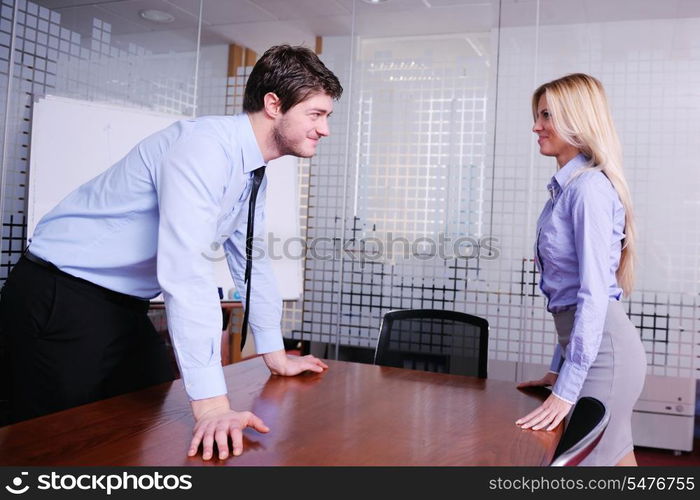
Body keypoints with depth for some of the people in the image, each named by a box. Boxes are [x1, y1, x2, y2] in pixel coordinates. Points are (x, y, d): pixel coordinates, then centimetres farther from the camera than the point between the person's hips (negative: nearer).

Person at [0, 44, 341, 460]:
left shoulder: (254, 172, 5)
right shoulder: (204, 146, -25)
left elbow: (252, 261, 14)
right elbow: (186, 269, -34)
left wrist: (275, 355, 17)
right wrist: (212, 403, -36)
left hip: (126, 308, 9)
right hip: (63, 302, -9)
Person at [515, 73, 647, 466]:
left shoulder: (589, 188, -14)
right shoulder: (566, 188, 13)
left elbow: (594, 293, -21)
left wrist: (566, 390, -22)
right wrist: (558, 369, 19)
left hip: (602, 346, -9)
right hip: (584, 343, 9)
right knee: (616, 462, 18)